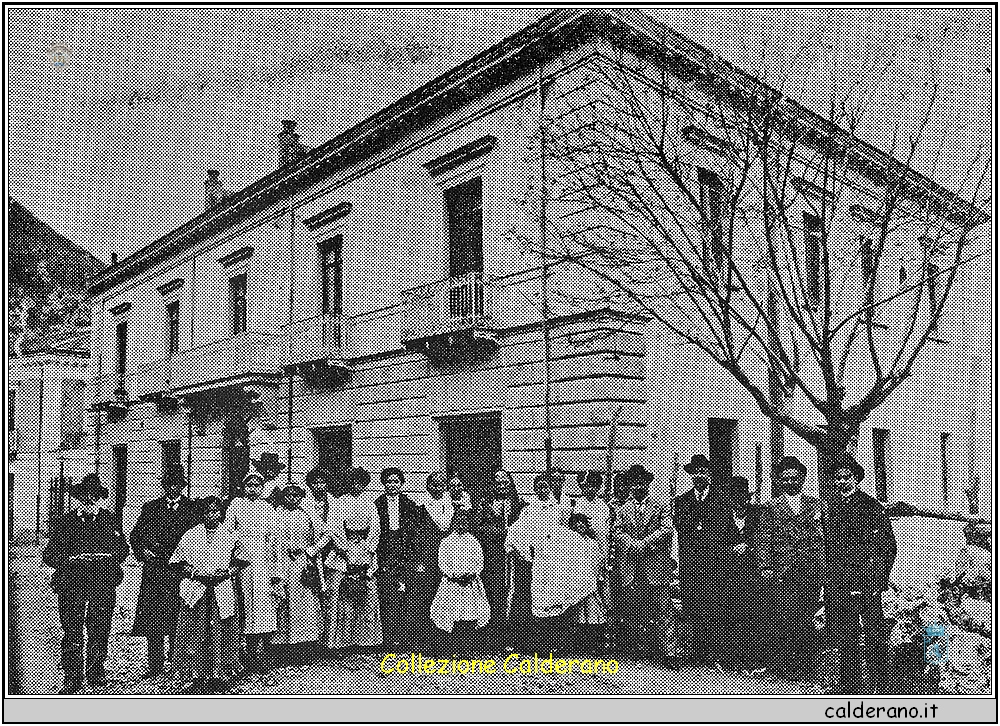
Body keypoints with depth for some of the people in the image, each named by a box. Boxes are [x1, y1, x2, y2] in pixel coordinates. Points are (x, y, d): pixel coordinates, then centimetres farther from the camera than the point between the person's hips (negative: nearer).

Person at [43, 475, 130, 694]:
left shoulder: (109, 520, 10)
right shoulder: (64, 522, 6)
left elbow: (122, 549, 9)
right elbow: (49, 555, 2)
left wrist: (102, 558, -9)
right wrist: (73, 559, -14)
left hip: (103, 584, 1)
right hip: (71, 583, -1)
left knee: (99, 629, 6)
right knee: (72, 632, -2)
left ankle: (96, 671, 21)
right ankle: (72, 679, 7)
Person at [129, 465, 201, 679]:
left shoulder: (192, 509, 7)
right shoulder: (150, 508, 14)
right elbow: (135, 536, 13)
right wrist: (142, 551, -4)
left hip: (181, 571, -2)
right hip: (154, 570, 2)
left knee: (178, 620, -4)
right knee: (152, 619, -1)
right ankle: (154, 667, 6)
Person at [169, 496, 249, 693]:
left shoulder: (230, 536, 7)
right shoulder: (190, 536, 6)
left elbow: (241, 562, 12)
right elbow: (176, 563, 8)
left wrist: (228, 572, -5)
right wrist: (193, 572, -8)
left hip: (222, 592, 0)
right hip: (195, 590, 0)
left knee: (220, 635, -2)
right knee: (194, 635, -3)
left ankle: (218, 676, 8)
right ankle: (197, 678, 7)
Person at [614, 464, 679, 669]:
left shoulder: (659, 505, 5)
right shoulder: (624, 508, 14)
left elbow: (667, 529, -4)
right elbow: (616, 531, 7)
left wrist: (646, 543, -11)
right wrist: (632, 544, -9)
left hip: (656, 565, -3)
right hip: (631, 565, 3)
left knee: (664, 609, -6)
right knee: (634, 609, 5)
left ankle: (669, 652, -5)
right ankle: (642, 647, 15)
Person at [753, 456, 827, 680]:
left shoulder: (816, 505, 14)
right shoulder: (771, 507, 7)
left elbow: (823, 537, 14)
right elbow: (762, 541, 3)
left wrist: (823, 566, 6)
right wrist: (765, 567, -6)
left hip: (811, 571, 2)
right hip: (782, 573, -2)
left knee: (806, 618, 2)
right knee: (784, 617, -7)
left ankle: (805, 663, 12)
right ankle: (780, 662, 3)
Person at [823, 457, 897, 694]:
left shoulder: (870, 506, -2)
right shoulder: (831, 507, 10)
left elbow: (888, 545, 0)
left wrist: (879, 577, -5)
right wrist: (827, 583, 9)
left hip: (867, 584, -4)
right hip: (839, 584, 4)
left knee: (875, 635, 0)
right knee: (845, 638, 8)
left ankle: (881, 686, 13)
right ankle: (850, 688, 18)